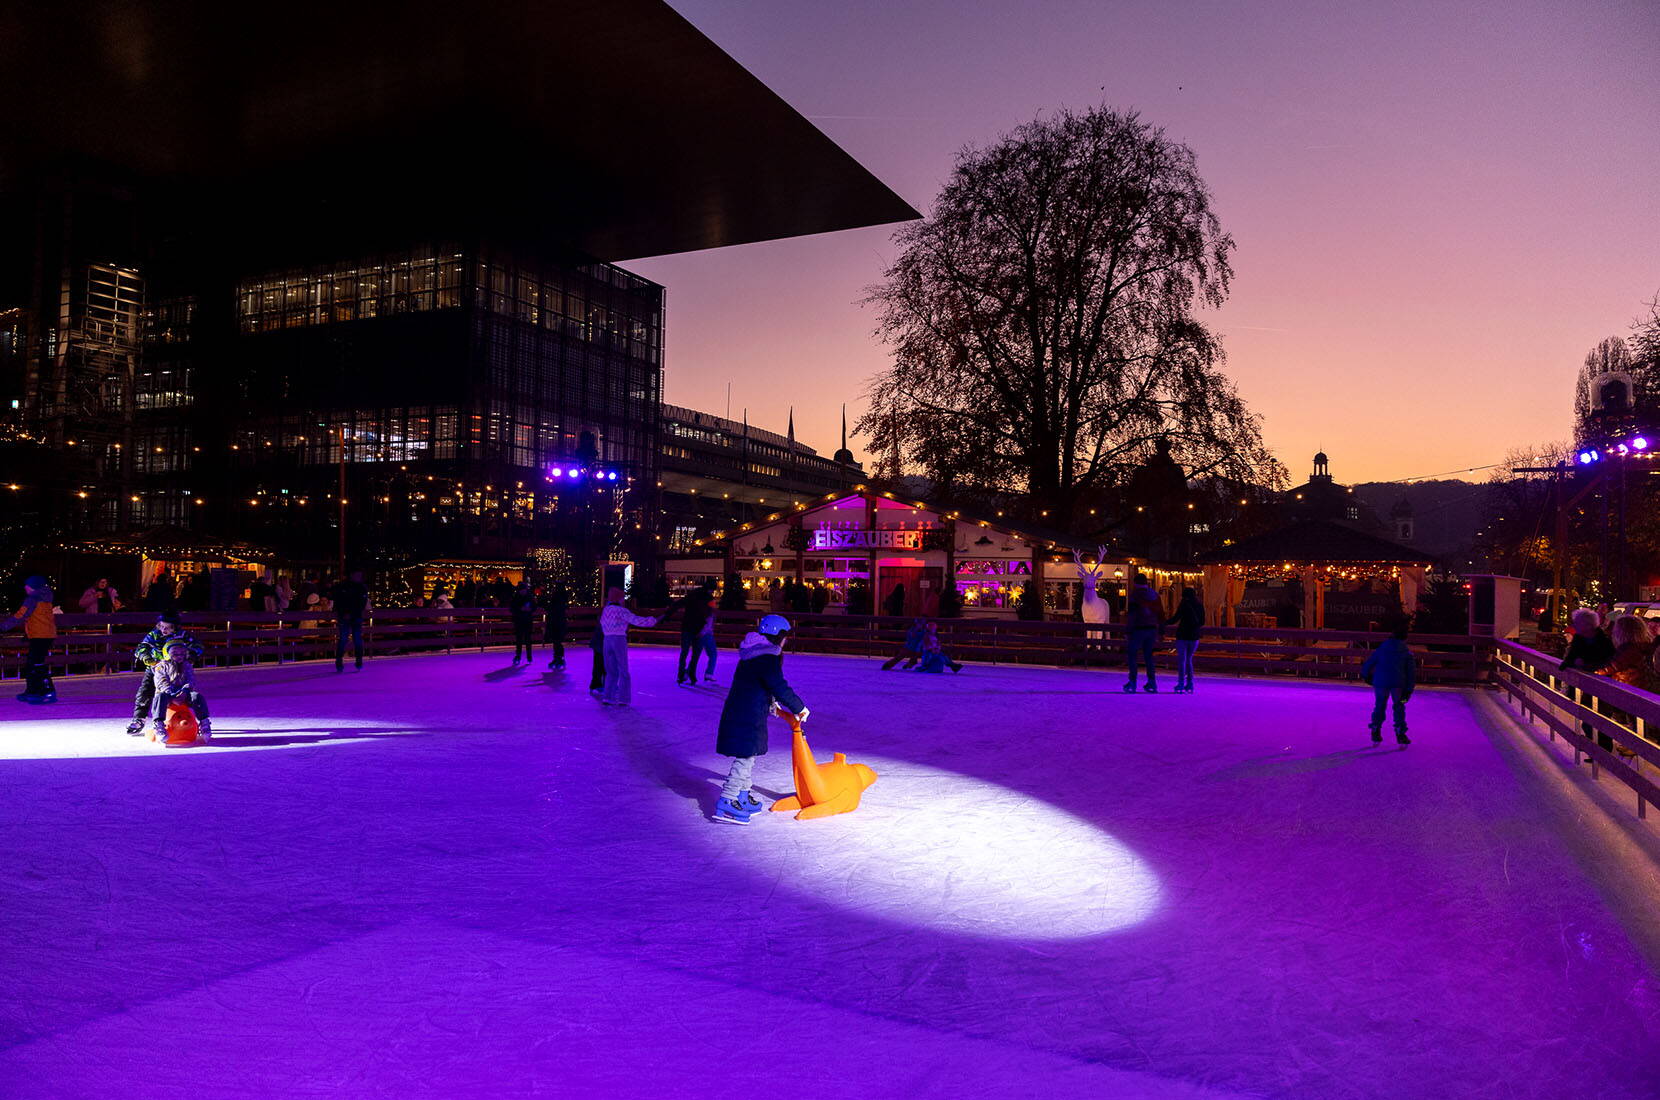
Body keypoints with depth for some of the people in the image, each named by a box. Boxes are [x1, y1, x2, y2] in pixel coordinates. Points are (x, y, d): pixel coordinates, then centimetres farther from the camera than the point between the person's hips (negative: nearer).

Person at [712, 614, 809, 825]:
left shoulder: (752, 654, 15)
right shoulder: (767, 657, -17)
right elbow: (780, 687, -19)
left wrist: (771, 703, 35)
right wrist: (799, 708, -7)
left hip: (738, 711, 10)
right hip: (748, 718, -10)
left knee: (747, 756, 20)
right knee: (745, 758, -6)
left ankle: (743, 798, 31)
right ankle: (726, 804, -7)